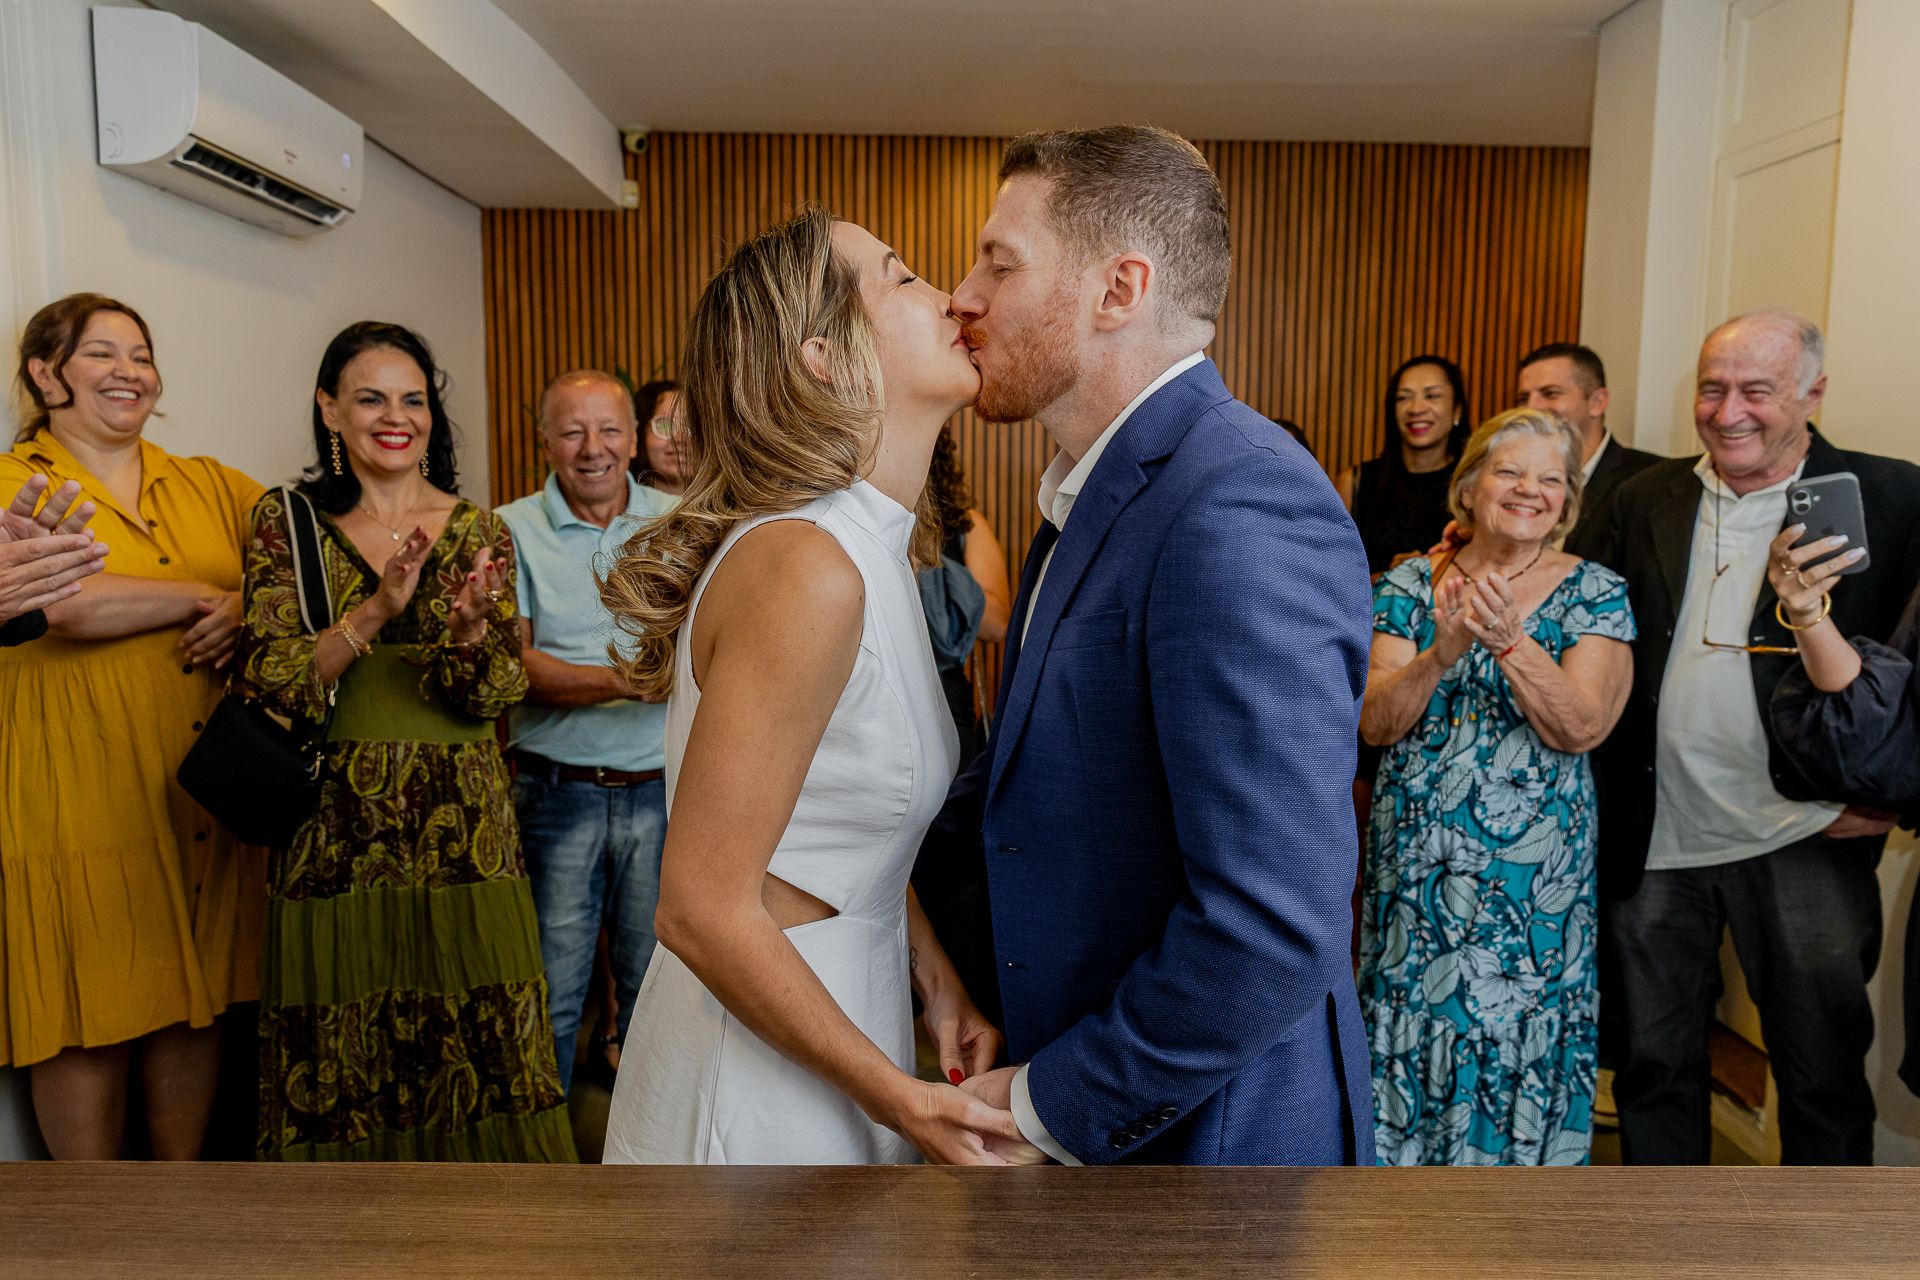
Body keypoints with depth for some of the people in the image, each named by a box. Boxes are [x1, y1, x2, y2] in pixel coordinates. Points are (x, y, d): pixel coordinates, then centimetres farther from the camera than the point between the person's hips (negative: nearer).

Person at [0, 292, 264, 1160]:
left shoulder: (207, 485, 13)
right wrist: (205, 596, -9)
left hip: (206, 793, 4)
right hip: (81, 806, -4)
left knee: (195, 1001, 13)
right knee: (89, 1019, 5)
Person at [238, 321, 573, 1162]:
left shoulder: (478, 531, 5)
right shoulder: (287, 521, 2)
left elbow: (498, 691, -2)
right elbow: (269, 677, -8)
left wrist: (472, 628, -24)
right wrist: (377, 611, -23)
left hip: (462, 826, 1)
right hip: (337, 826, -1)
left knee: (477, 1033, 4)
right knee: (344, 1042, 6)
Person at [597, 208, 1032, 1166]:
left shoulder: (873, 549, 3)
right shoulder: (804, 569, -27)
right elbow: (704, 909, -25)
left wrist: (937, 982, -2)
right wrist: (900, 1095, -18)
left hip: (836, 1024, 8)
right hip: (759, 1089, -8)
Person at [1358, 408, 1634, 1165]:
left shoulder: (1595, 593, 0)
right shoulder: (1411, 584, 3)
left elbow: (1582, 728, -12)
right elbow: (1375, 723, -6)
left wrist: (1510, 639, -26)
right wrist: (1441, 653, -23)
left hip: (1533, 871, -1)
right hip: (1415, 864, 2)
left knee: (1517, 1037, 6)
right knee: (1414, 1027, 10)